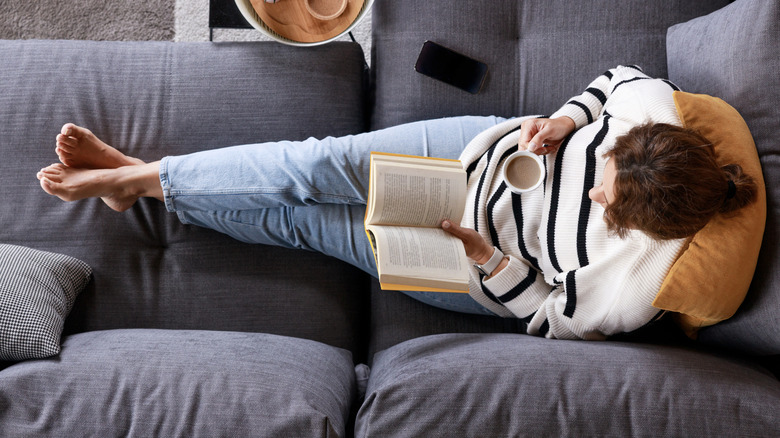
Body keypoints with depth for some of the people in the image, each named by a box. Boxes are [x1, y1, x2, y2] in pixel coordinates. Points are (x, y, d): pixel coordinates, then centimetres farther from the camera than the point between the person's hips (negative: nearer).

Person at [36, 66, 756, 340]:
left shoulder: (630, 290, -33)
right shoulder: (652, 110, -23)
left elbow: (550, 316, -17)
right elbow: (618, 78, -1)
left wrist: (485, 255, -27)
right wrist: (564, 120, -17)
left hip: (494, 278, -4)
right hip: (495, 149, 4)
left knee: (300, 219, -3)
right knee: (324, 164, -10)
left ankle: (143, 182, 19)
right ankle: (138, 174, 10)